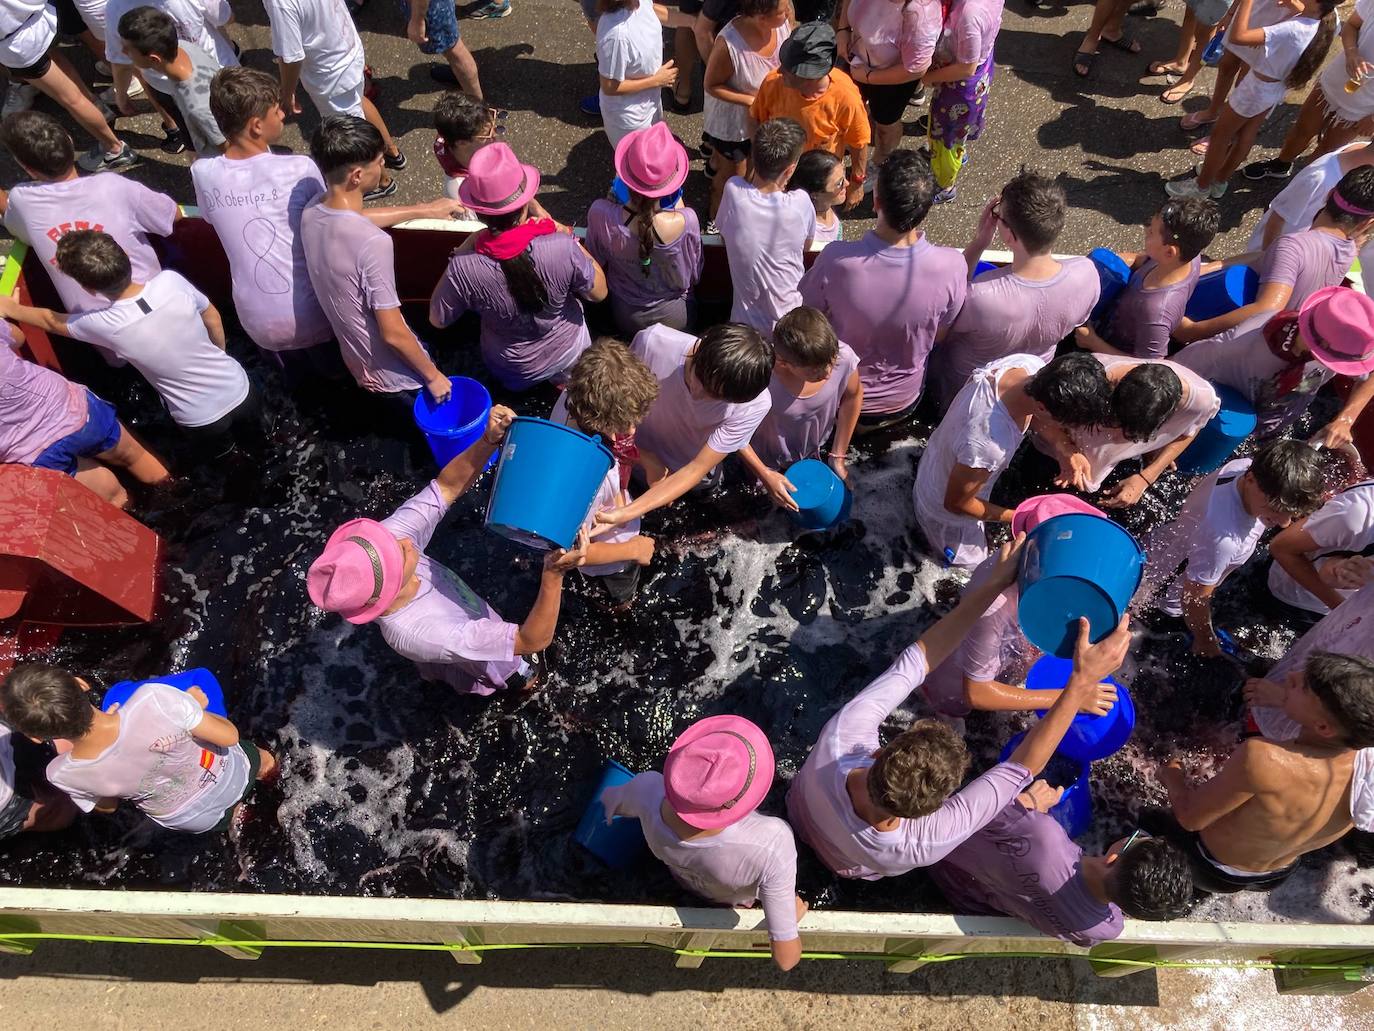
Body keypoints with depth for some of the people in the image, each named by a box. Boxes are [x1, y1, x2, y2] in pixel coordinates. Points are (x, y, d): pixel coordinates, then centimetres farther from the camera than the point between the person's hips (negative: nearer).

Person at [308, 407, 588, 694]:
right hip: (496, 667, -4)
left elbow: (447, 487, -24)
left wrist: (488, 441, -42)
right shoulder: (424, 634, -50)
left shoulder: (388, 537, -35)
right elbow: (534, 640, -45)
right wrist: (553, 574, -59)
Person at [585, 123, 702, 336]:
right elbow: (694, 275, -11)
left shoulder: (600, 214, -30)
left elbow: (596, 262, -7)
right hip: (676, 318, -2)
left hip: (626, 319, 2)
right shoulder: (685, 221, -33)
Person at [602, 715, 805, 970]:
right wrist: (792, 914, -13)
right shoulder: (770, 846, -48)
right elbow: (786, 958, -36)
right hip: (740, 899, -1)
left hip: (683, 876, 2)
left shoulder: (648, 790, -39)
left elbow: (611, 801, -13)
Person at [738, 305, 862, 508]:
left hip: (815, 453, 3)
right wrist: (765, 475, -18)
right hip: (770, 460, -3)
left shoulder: (843, 357, -34)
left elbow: (852, 397, -9)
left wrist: (838, 456, -3)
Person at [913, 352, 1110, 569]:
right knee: (970, 567, 23)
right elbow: (956, 503, -28)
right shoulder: (989, 444, -49)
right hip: (947, 512, -7)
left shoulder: (1030, 364, -27)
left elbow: (1033, 415, -3)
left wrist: (1066, 451, -19)